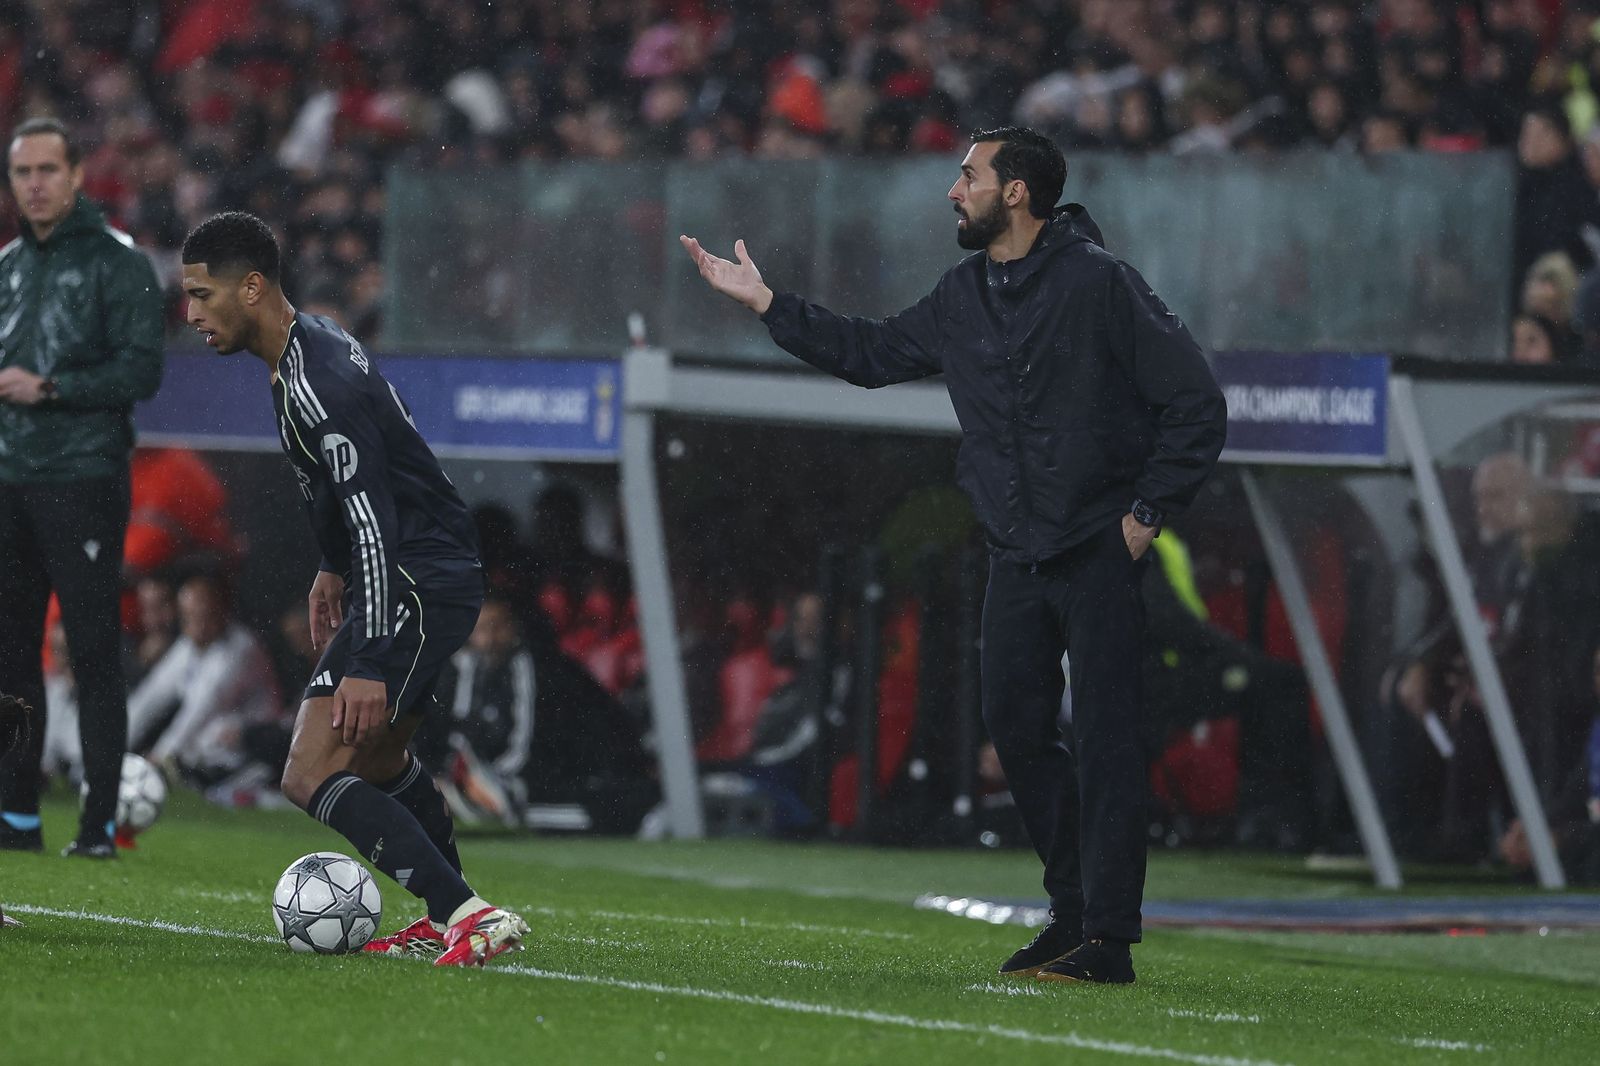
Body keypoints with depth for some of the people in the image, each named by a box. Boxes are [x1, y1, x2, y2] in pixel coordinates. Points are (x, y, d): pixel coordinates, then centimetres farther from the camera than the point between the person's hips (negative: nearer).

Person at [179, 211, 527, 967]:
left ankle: (471, 917, -23)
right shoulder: (313, 346, 9)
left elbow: (372, 522, -27)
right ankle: (445, 923, 39)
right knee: (375, 758, 28)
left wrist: (368, 667, -29)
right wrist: (334, 566, 34)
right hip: (423, 578, 11)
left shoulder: (316, 386, -23)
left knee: (312, 778, -16)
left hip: (419, 585, -11)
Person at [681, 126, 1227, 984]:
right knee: (1016, 726, 8)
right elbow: (871, 355, 23)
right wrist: (765, 302, 20)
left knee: (1102, 736, -9)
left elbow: (1196, 405, -10)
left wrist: (1149, 511, -12)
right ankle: (1075, 908, 21)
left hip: (1099, 552, -7)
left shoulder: (1100, 283, -11)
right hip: (1016, 554, 7)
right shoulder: (963, 298, 10)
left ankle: (1108, 939, -11)